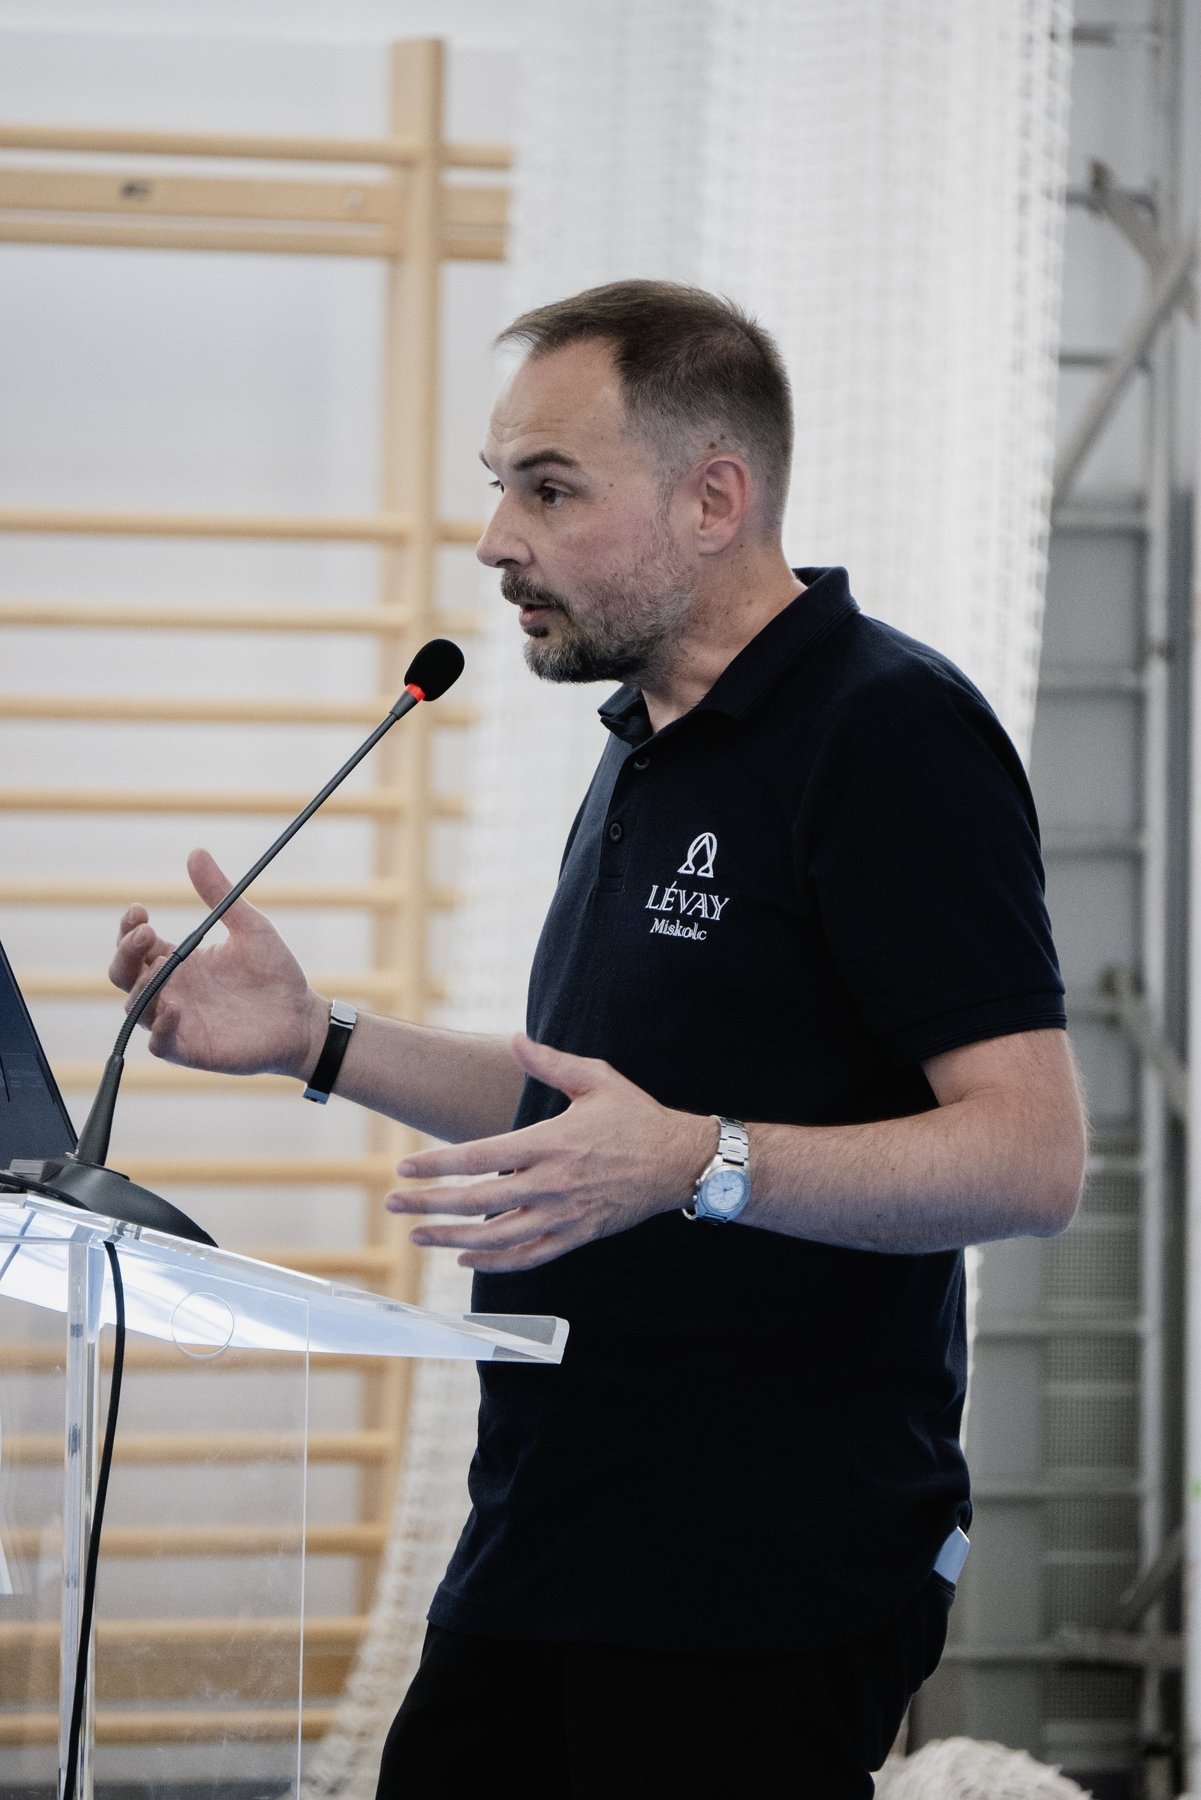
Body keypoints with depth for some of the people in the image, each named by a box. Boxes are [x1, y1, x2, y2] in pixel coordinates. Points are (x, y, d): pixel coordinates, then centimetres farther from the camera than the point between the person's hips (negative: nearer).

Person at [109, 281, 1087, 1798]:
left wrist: (701, 1167, -31)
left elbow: (1031, 1156, -20)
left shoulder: (893, 737, -12)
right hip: (541, 1553, 9)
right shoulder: (650, 748, 19)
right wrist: (317, 1041, 17)